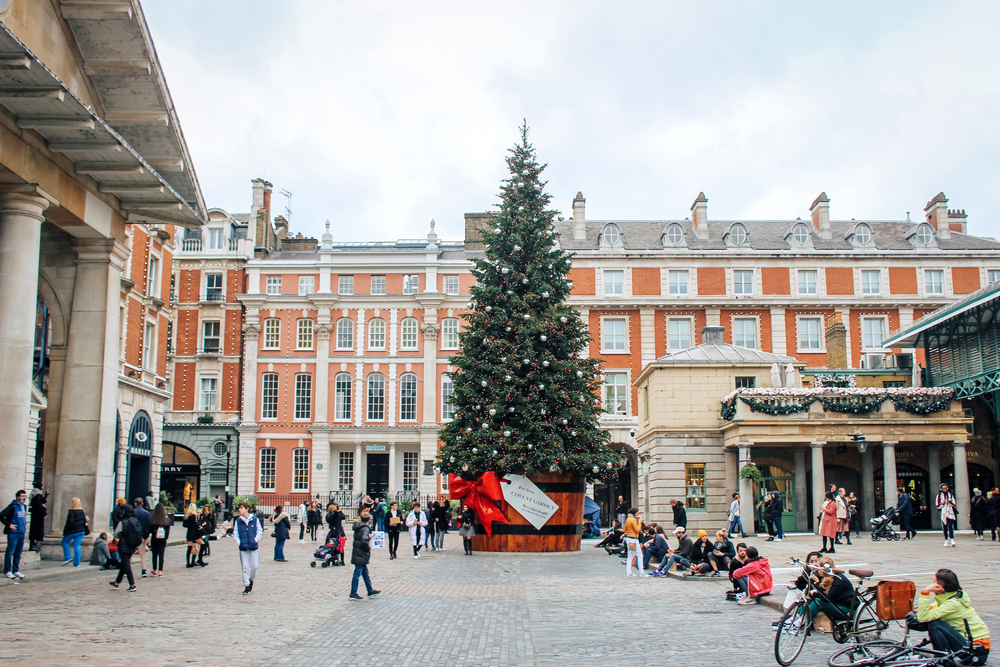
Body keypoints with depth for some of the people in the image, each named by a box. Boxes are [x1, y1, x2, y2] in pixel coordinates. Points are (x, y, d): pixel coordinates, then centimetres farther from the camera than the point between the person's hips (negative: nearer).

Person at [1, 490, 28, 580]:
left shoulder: (24, 506, 12)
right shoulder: (12, 506, -10)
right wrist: (9, 524, -14)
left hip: (22, 533, 7)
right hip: (13, 533, -7)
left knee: (18, 553, 11)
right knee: (10, 552, -2)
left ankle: (16, 570, 19)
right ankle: (7, 571, 4)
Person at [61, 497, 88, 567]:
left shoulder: (71, 512, -14)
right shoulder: (82, 512, 8)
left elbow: (70, 523, -18)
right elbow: (85, 522, 13)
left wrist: (65, 532, -10)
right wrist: (86, 531, 19)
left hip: (73, 531, -6)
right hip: (81, 531, 6)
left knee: (65, 541, 14)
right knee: (77, 546, 7)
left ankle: (68, 558, 5)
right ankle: (77, 563, 4)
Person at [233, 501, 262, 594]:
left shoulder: (255, 519, -1)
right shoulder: (238, 521, 3)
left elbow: (260, 530, 7)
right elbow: (235, 533, 9)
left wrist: (256, 539, -4)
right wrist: (238, 542, -3)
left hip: (253, 546, -1)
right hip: (243, 547, 1)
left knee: (255, 566, -1)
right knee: (245, 568, 2)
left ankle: (251, 580, 27)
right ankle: (247, 586, 11)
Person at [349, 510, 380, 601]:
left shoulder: (358, 526, 7)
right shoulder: (365, 528, -19)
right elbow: (364, 541, -30)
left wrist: (369, 537, 20)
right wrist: (368, 548, -14)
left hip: (357, 552, 9)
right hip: (361, 555, -9)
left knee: (365, 573, 18)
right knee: (357, 574, -1)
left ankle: (370, 591, 28)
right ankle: (353, 594, 7)